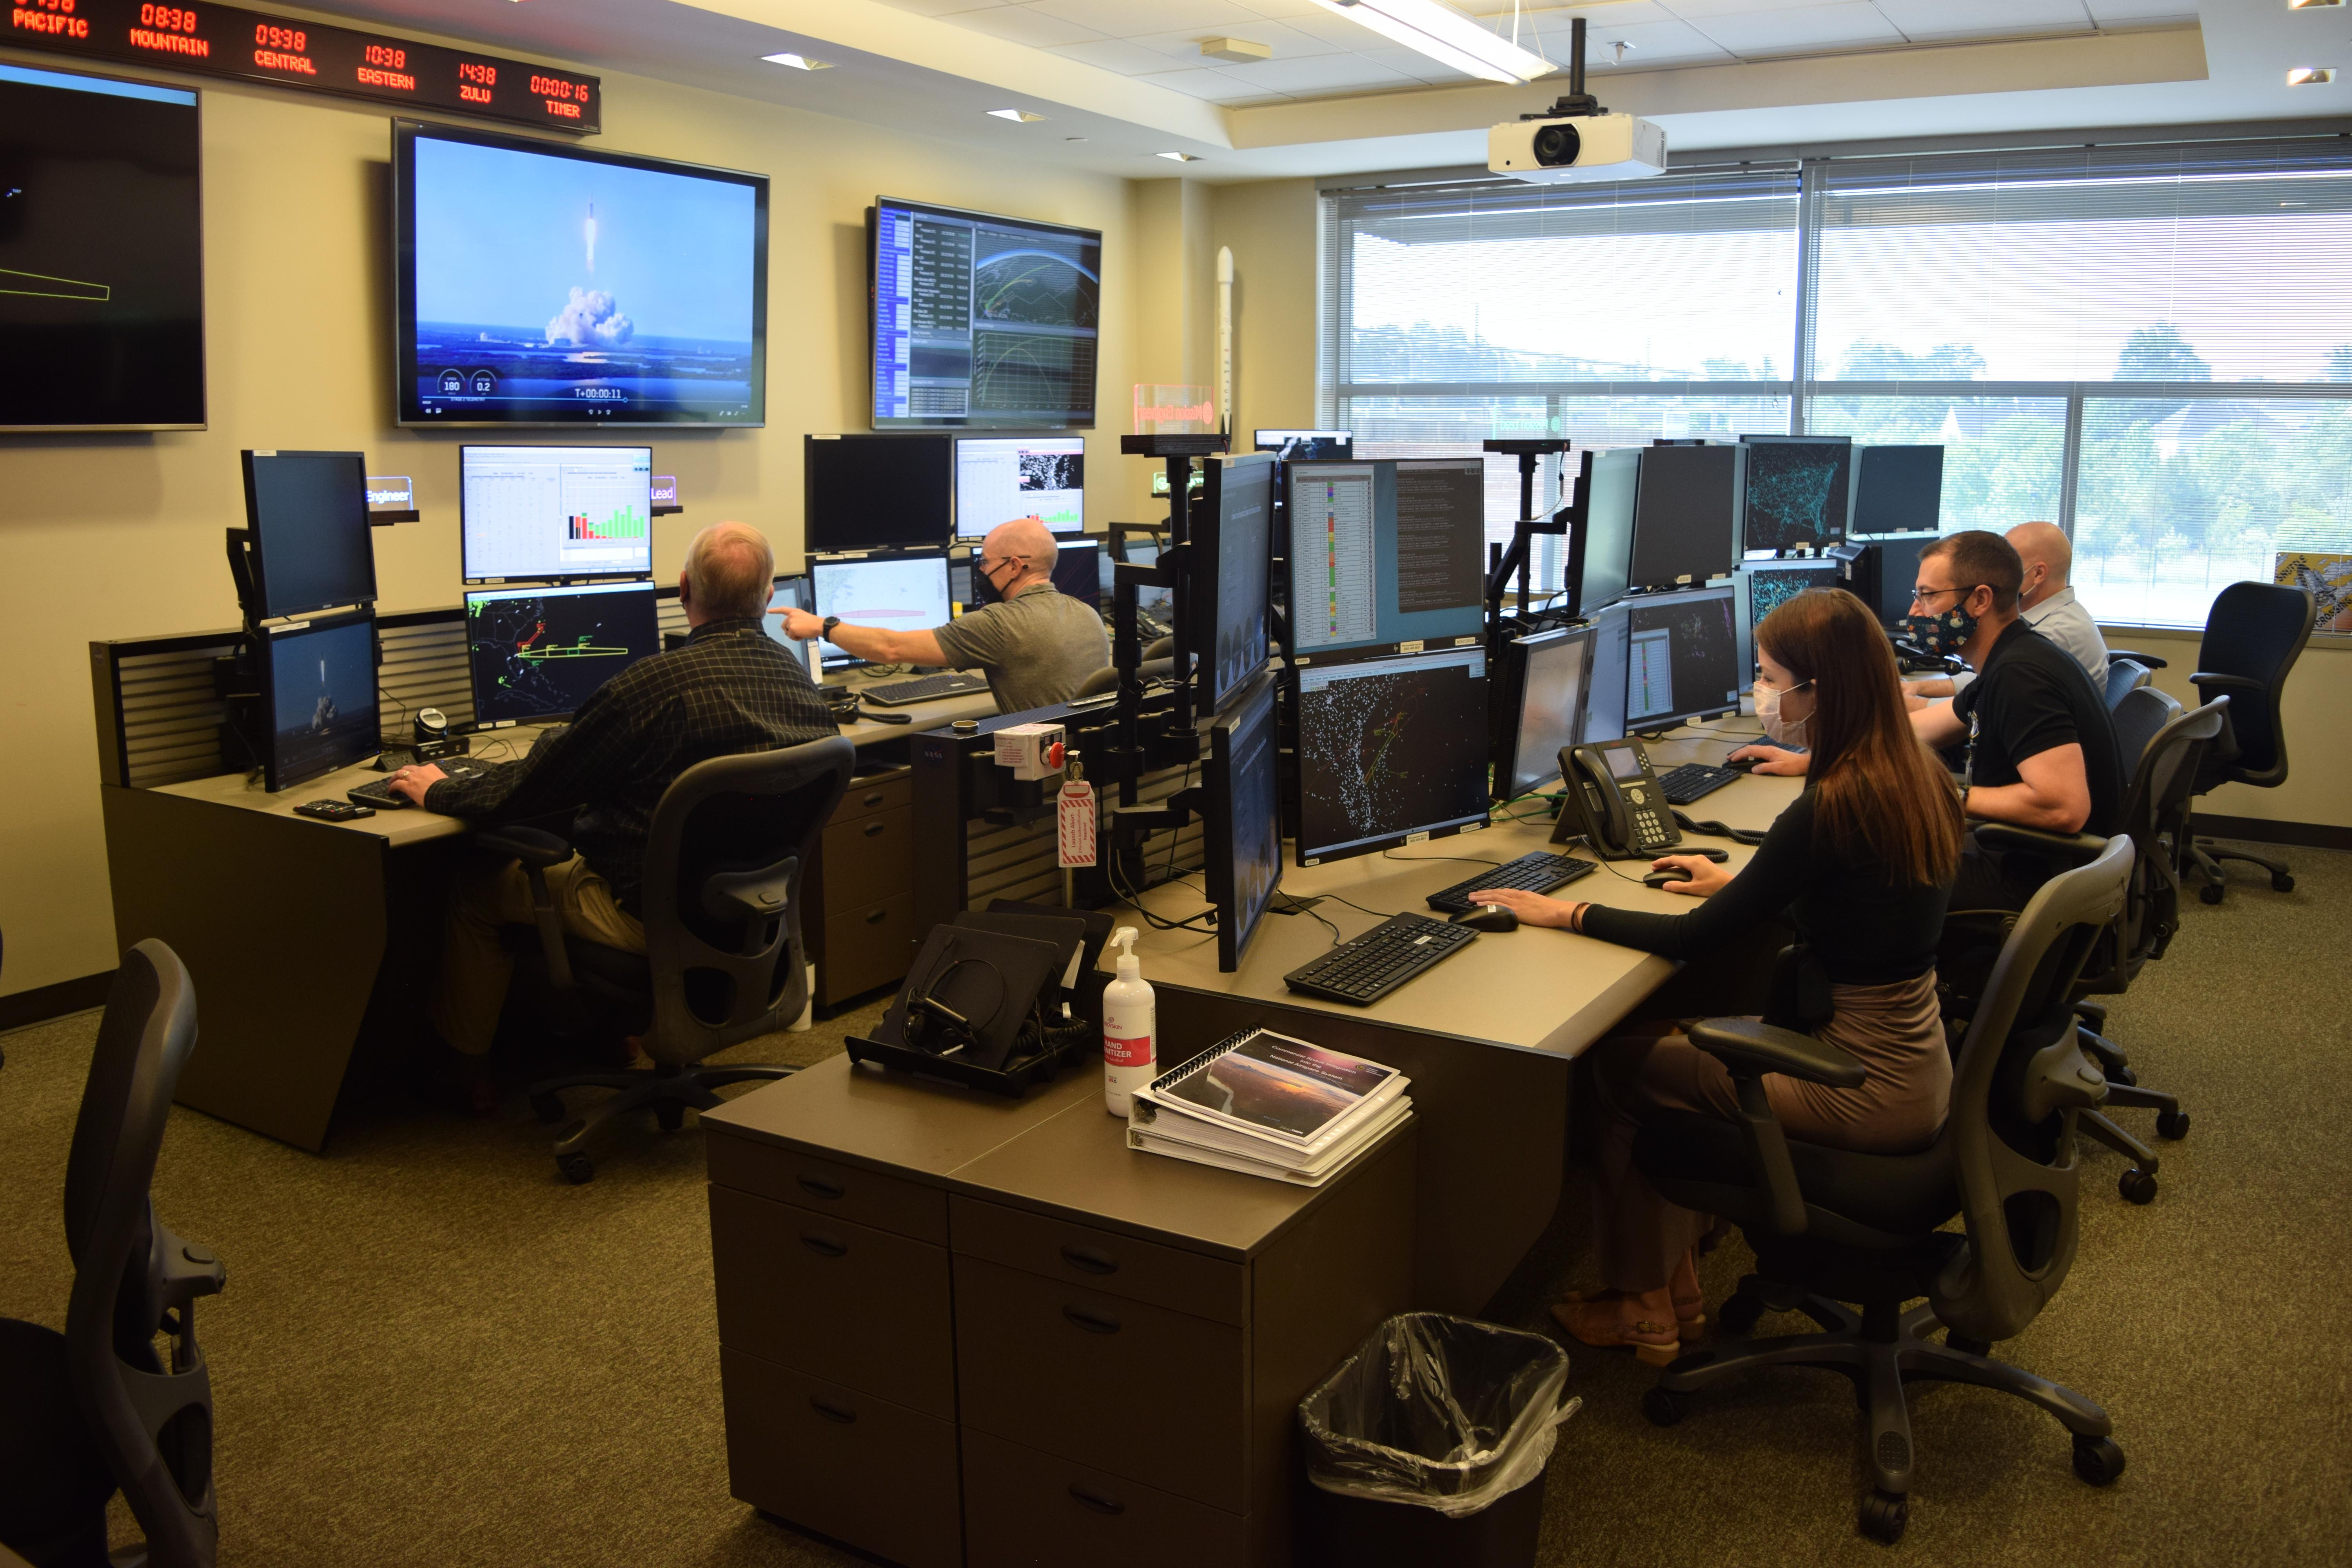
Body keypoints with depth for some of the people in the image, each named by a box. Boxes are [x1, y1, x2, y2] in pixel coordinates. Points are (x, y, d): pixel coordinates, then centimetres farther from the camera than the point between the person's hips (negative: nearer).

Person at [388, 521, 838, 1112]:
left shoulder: (655, 685, -26)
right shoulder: (799, 680, -4)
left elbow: (532, 787, -16)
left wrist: (440, 792, 5)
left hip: (653, 914, -7)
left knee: (475, 885, 14)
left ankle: (466, 1070, 32)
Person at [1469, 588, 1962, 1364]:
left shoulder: (1832, 808, -24)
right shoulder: (1917, 779, 3)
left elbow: (1694, 939, -17)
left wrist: (1567, 913, -7)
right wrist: (1742, 882, 21)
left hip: (1868, 1086, -9)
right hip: (1909, 1057, 9)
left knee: (1620, 1064, 2)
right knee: (1666, 1041, 14)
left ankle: (1644, 1308, 19)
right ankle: (1672, 1292, 20)